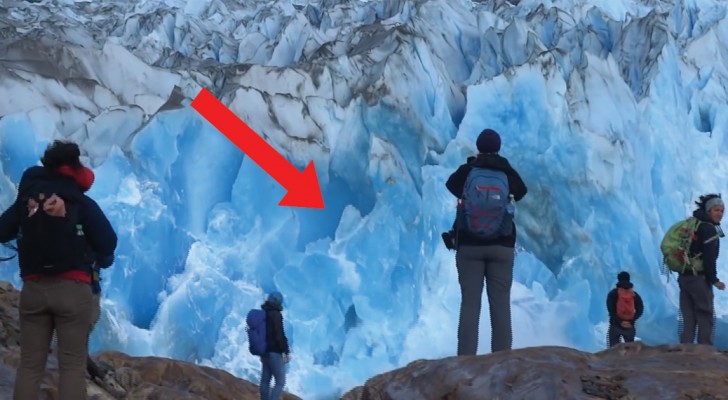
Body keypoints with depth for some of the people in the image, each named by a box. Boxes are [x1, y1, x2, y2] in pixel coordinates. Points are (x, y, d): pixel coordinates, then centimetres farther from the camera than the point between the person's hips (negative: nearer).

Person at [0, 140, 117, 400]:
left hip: (33, 289, 3)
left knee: (30, 365, 6)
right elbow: (108, 243, -4)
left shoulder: (25, 199, 6)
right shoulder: (83, 204, -3)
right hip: (72, 289, -3)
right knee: (72, 365, -2)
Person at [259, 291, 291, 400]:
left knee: (265, 380, 11)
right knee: (280, 382, -7)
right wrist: (286, 352, -15)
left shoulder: (263, 314, 10)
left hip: (265, 352, 9)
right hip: (275, 353, -9)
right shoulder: (276, 315, -16)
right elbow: (280, 335, -21)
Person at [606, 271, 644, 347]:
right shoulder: (635, 295, 3)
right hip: (630, 326, 2)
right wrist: (631, 321, -6)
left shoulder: (613, 293, -4)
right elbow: (640, 310, -2)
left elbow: (611, 310, -11)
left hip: (615, 325, -2)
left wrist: (619, 321, -10)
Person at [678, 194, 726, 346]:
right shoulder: (710, 229, -10)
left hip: (684, 276, 9)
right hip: (698, 277, -9)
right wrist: (714, 280, -11)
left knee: (688, 318, 9)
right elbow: (709, 257, -17)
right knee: (706, 316, -4)